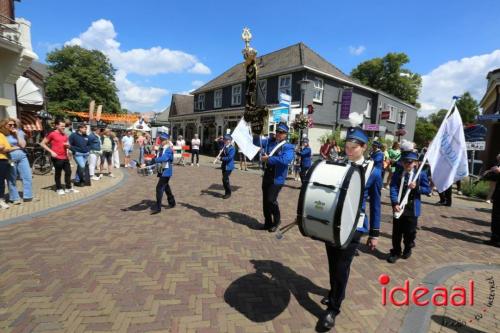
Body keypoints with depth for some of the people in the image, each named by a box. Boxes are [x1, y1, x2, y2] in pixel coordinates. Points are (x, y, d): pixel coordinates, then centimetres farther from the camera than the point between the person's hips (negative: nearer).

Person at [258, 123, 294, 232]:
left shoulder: (288, 147, -7)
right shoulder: (269, 141, 9)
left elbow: (286, 160, -25)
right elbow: (257, 142, 15)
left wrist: (268, 159, -22)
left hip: (277, 178, -5)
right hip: (266, 176, 6)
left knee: (271, 200, -10)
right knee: (265, 200, 11)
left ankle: (277, 220, 18)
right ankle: (268, 222, 29)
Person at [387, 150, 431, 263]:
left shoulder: (421, 175, -1)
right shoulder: (397, 175, 0)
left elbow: (428, 190, 0)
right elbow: (393, 189, -9)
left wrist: (417, 187, -19)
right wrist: (395, 204, -21)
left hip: (412, 210, 0)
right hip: (398, 208, 1)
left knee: (410, 232, 13)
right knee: (397, 232, 10)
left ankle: (407, 250, 36)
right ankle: (396, 252, 24)